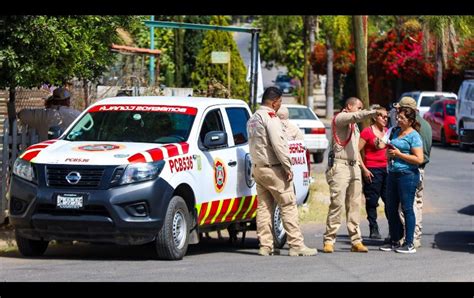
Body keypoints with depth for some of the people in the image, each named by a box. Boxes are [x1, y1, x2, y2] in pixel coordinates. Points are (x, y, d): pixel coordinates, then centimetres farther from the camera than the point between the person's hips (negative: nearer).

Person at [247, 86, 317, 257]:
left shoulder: (252, 119, 15)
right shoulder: (270, 117, -13)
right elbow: (278, 144, -19)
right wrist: (288, 168, -16)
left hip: (257, 167, 9)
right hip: (273, 168, -9)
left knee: (264, 207, 9)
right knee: (288, 205, -6)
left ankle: (265, 246, 7)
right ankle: (296, 245, -9)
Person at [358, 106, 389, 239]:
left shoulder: (387, 132, 14)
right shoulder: (367, 132, -5)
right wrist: (364, 169, -12)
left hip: (386, 168, 5)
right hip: (372, 170, -5)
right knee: (372, 201, 0)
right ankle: (373, 229, 6)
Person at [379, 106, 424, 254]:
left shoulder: (413, 136, -9)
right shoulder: (395, 132, 14)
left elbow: (419, 159, -16)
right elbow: (389, 150, 27)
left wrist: (399, 154, -15)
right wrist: (389, 153, 3)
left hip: (408, 175, -8)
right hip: (393, 174, 8)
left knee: (407, 209, -4)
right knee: (391, 209, 11)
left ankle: (409, 244, 1)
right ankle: (394, 241, 20)